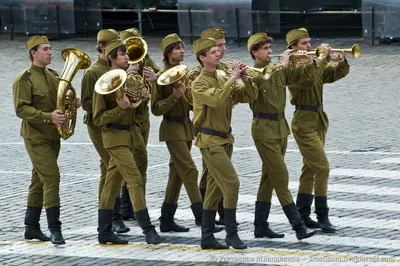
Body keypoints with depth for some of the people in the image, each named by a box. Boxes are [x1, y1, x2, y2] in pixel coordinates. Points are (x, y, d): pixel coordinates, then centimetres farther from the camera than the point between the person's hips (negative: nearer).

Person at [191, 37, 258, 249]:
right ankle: (231, 234, -11)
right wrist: (233, 78, -24)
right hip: (210, 140, -8)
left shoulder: (223, 79, 9)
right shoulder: (199, 84, -11)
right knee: (232, 183, -16)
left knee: (216, 188, 10)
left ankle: (207, 236, 15)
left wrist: (245, 79, -10)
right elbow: (217, 99, -30)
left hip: (225, 139, 8)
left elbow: (250, 97, 7)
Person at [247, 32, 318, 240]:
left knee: (269, 178, 12)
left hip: (281, 127, 7)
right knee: (281, 177, -10)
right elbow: (260, 78, -32)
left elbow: (304, 80, 11)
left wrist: (311, 63, -6)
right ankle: (298, 226, -14)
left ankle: (260, 226, 19)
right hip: (264, 130, -7)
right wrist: (282, 65, -26)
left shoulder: (279, 71, 11)